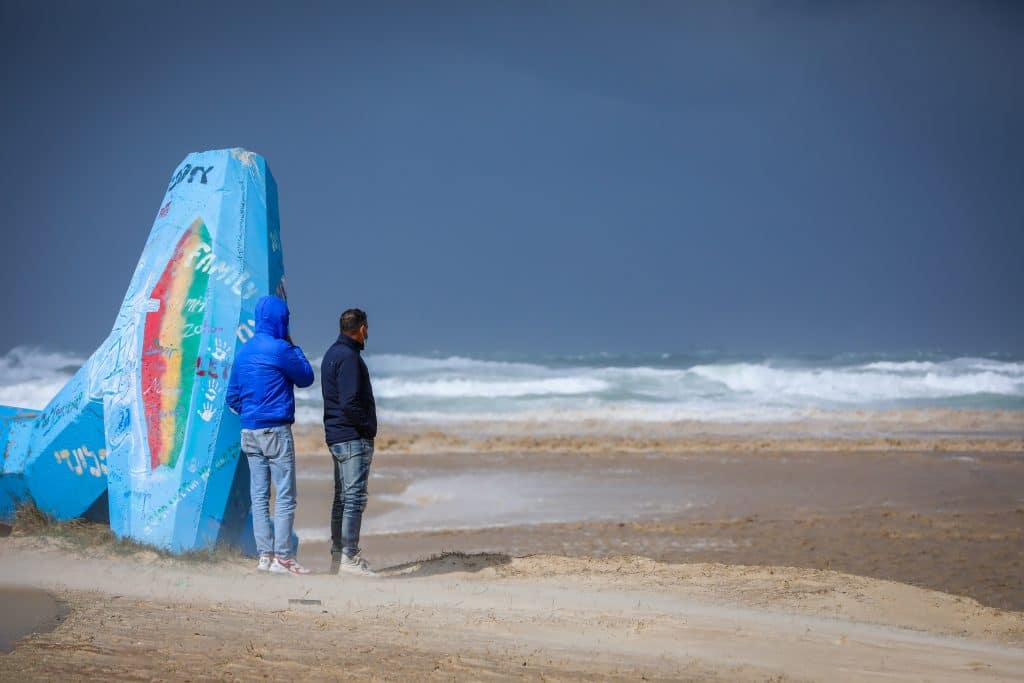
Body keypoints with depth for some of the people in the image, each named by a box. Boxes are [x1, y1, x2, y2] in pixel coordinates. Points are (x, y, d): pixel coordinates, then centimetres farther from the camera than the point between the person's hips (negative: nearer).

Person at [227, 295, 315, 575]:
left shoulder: (243, 351, 11)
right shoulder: (279, 349, -12)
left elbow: (233, 397, 16)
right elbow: (306, 378, 2)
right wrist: (293, 347, 10)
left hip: (249, 432, 7)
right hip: (275, 430, -7)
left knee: (259, 496, 7)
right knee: (285, 496, -5)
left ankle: (265, 555, 7)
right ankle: (283, 557, -8)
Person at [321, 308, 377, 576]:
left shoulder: (332, 354, 15)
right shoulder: (349, 357, -16)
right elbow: (350, 403, -23)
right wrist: (368, 426, -10)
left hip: (336, 435, 10)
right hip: (353, 437, -10)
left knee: (342, 496, 14)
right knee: (355, 496, -9)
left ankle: (337, 554, 19)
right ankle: (350, 556, -9)